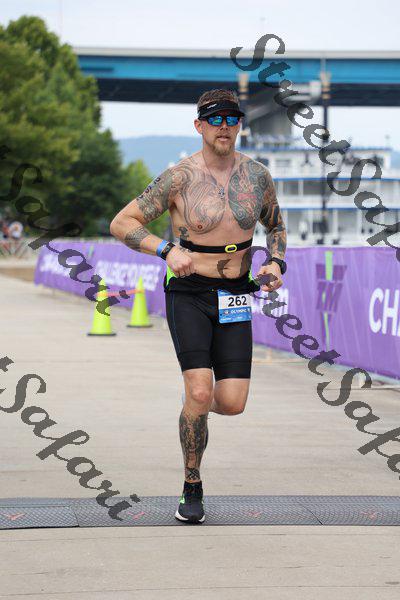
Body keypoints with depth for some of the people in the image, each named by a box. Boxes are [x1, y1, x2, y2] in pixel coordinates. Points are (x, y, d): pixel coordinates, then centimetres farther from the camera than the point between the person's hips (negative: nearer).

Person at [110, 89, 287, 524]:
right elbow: (121, 224, -9)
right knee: (200, 394, -19)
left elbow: (275, 225, 21)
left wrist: (276, 264, 0)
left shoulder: (257, 176, 2)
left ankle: (195, 402, 32)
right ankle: (192, 489, 2)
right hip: (188, 295, -3)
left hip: (234, 300, 3)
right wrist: (167, 251, -25)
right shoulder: (179, 178, -10)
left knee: (232, 404, -7)